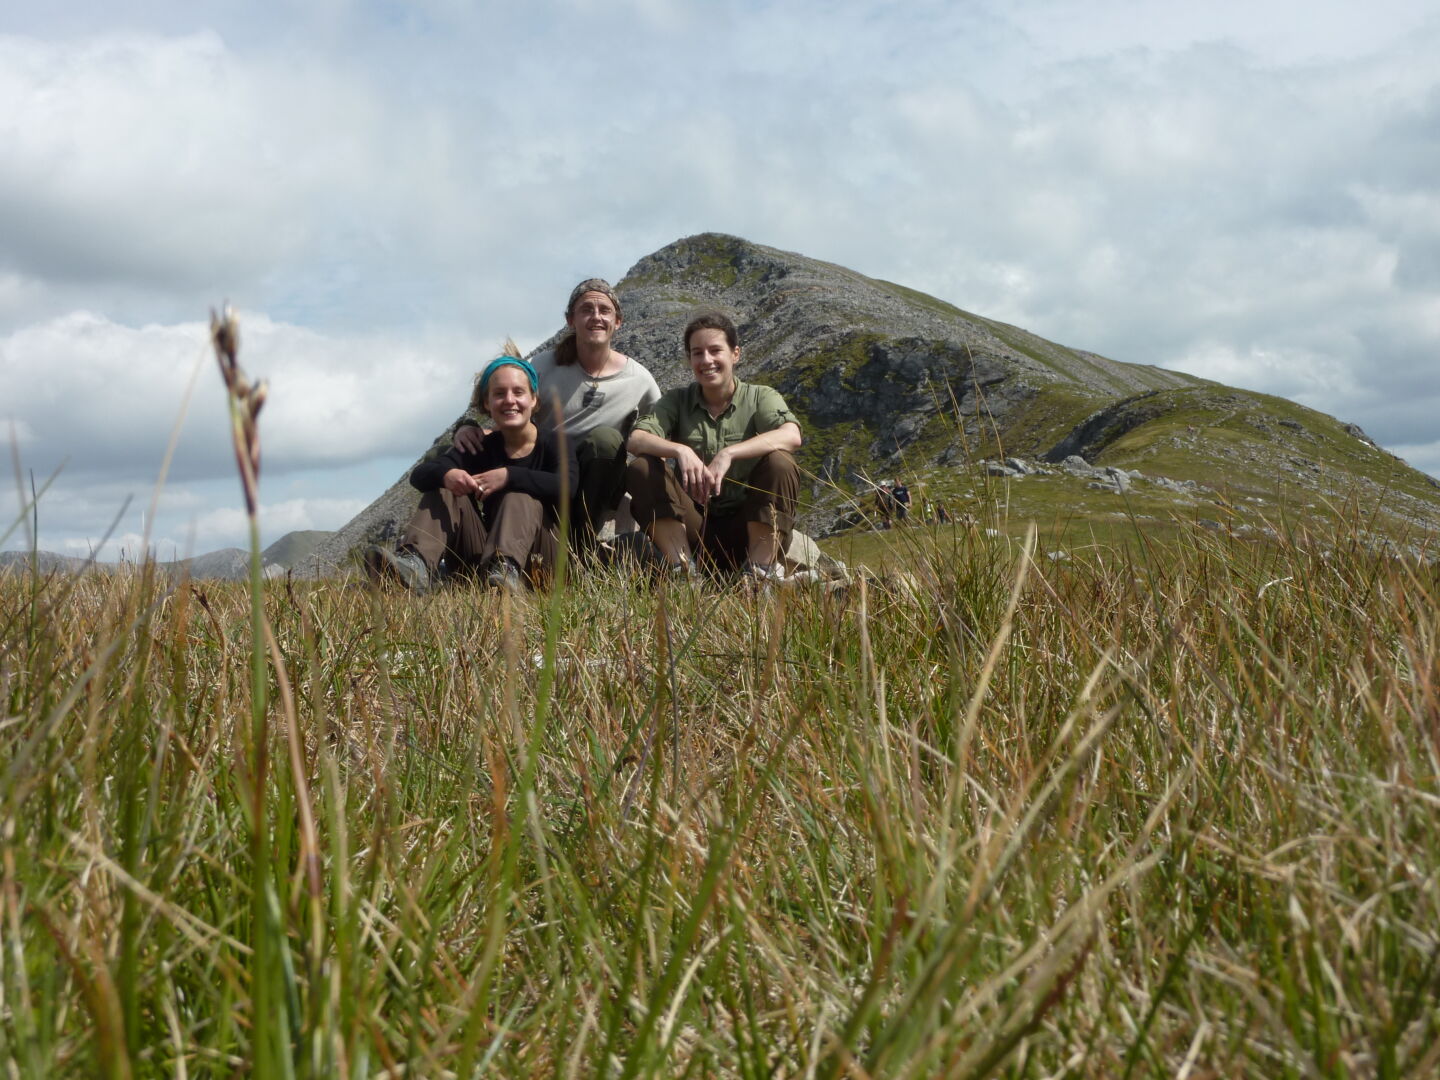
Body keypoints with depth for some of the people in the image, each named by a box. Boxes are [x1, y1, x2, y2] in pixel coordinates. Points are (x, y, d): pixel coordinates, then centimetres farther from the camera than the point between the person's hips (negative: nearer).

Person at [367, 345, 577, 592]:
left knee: (521, 494, -26)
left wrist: (509, 476, -33)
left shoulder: (554, 444, -2)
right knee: (443, 491, -10)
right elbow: (419, 475, -5)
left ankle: (506, 569, -53)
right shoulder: (480, 449, 8)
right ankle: (415, 565, -39)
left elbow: (566, 485, -26)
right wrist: (445, 474, -29)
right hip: (483, 561, 4)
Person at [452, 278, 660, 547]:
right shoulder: (544, 366, -3)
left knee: (606, 437, -29)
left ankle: (579, 546, -21)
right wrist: (467, 427, -23)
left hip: (595, 492, 0)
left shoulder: (639, 379, -2)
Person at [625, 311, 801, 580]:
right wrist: (680, 450, -31)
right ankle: (683, 568, -23)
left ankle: (760, 570, -23)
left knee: (780, 463, -25)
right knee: (641, 468, -18)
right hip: (692, 528, 2)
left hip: (748, 527, -2)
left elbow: (792, 436, -21)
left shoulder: (760, 397, 1)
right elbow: (636, 439, -10)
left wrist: (729, 453, -34)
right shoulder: (678, 401, 8)